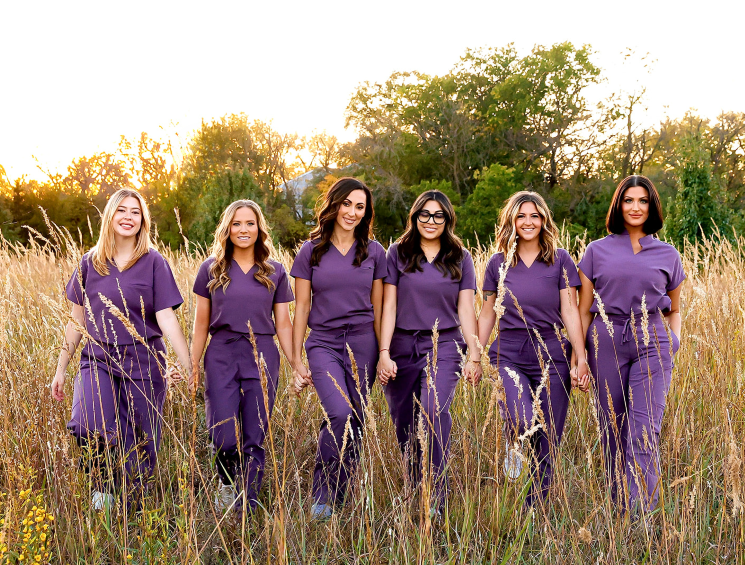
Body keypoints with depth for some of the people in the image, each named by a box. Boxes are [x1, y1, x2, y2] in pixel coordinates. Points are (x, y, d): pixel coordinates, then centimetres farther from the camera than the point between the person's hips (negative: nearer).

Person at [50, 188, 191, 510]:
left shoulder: (154, 263, -1)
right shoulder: (90, 262, 8)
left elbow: (166, 317, -7)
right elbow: (77, 319, 13)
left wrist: (186, 363, -19)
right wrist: (61, 368, 14)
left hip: (143, 363, -1)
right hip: (98, 360, 1)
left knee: (138, 446, 1)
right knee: (89, 427, -24)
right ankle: (101, 480, 4)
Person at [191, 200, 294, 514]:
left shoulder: (275, 272, 8)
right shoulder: (211, 269, 6)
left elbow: (283, 324, 9)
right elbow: (201, 324, 8)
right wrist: (192, 367, 6)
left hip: (262, 358, 1)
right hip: (221, 356, 0)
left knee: (255, 439, 2)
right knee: (224, 438, -6)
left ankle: (248, 508, 14)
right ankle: (227, 483, 27)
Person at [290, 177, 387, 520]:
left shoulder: (374, 252, 7)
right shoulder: (311, 251, 4)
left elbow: (378, 308, 10)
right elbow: (301, 308, 4)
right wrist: (296, 361, 1)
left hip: (363, 345, 2)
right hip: (323, 344, -2)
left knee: (355, 424, 1)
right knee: (340, 414, -22)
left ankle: (337, 499, 18)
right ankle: (322, 496, -5)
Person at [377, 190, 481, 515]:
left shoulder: (460, 257, 8)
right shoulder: (398, 253, 5)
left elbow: (466, 308, 7)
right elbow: (389, 305, 2)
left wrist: (474, 356, 2)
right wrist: (384, 352, -6)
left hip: (444, 345, -1)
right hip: (402, 346, 1)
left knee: (435, 411, -22)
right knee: (404, 424, 5)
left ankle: (437, 496, -16)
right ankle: (414, 491, 26)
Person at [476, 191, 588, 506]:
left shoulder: (560, 260, 3)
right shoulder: (498, 263, 7)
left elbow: (570, 311, -1)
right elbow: (488, 314, 11)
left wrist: (581, 360, -7)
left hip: (551, 356, 0)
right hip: (508, 355, 0)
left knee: (547, 440, 3)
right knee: (524, 423, -25)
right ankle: (513, 445, 13)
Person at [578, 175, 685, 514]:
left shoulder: (668, 255, 11)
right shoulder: (597, 251, 8)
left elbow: (674, 310, 21)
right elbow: (583, 310, 7)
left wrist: (674, 339, 1)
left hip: (652, 345, 0)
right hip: (607, 343, 1)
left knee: (645, 433, -10)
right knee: (612, 429, 7)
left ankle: (640, 515, -10)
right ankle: (618, 508, 21)